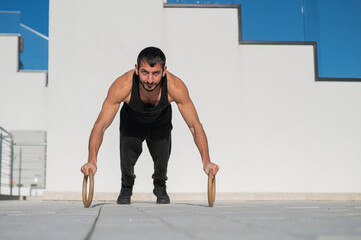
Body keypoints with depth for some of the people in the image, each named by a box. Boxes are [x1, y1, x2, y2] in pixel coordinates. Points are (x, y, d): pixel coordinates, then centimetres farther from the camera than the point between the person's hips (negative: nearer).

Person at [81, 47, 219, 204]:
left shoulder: (176, 87, -39)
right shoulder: (122, 86, -42)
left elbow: (195, 125, -30)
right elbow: (101, 124, -36)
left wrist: (206, 161, -39)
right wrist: (92, 161, -49)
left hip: (161, 123, 1)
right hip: (131, 123, 0)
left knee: (162, 160, -3)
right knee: (127, 160, -6)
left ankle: (160, 186, 32)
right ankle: (126, 187, 29)